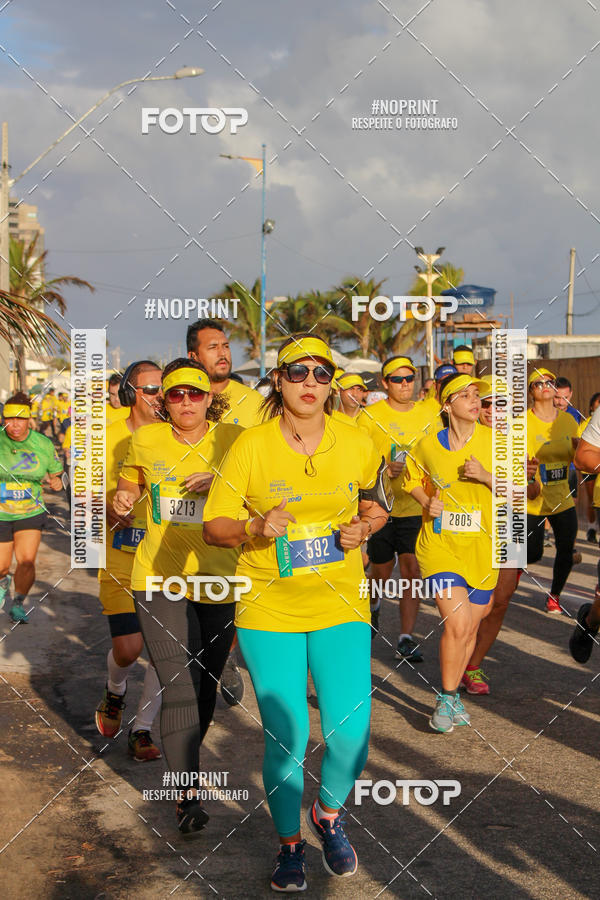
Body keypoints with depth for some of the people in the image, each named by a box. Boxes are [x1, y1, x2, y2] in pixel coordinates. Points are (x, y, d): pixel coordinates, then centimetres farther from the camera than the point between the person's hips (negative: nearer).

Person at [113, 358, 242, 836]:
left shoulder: (233, 439, 0)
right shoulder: (145, 440, 3)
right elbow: (129, 487, 19)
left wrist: (222, 482, -18)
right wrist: (123, 502, -4)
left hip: (218, 580, 1)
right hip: (159, 579, -1)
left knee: (206, 686, 13)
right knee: (178, 685, -12)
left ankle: (186, 757, 39)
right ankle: (190, 792, -6)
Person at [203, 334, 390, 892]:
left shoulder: (358, 444, 1)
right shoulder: (250, 447, -5)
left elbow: (376, 503, 18)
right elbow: (214, 525, -1)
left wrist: (364, 527, -4)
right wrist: (254, 528, -22)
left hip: (340, 603, 2)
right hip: (268, 609, -2)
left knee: (351, 733, -6)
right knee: (285, 737, -2)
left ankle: (328, 813, 28)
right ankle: (289, 842, 25)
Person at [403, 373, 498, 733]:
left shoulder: (493, 441, -3)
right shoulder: (429, 445, -2)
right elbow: (413, 479, 17)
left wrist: (487, 477, -18)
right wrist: (427, 502, -2)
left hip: (482, 546, 2)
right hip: (440, 544, -2)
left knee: (470, 629, 12)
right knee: (457, 625, -15)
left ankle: (454, 695, 34)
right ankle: (446, 700, 4)